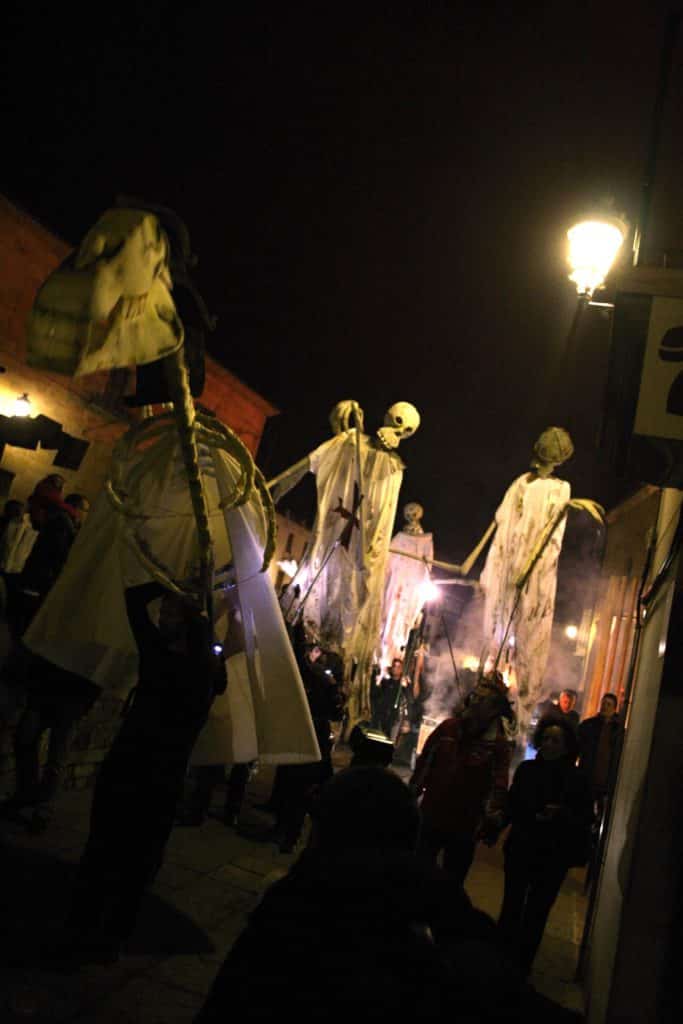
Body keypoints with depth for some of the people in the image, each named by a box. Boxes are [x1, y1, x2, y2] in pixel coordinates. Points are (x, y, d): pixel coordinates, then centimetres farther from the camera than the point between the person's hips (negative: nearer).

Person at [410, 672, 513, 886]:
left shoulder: (498, 743, -13)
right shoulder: (448, 727, -4)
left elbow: (499, 785, -17)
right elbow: (424, 762, 5)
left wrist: (492, 820, -26)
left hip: (463, 827, -2)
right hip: (430, 818, 3)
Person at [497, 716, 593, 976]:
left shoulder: (577, 779, -9)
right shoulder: (526, 769, -4)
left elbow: (586, 819, -9)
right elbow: (512, 806, 3)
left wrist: (561, 815, -23)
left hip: (553, 856, -1)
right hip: (520, 849, 2)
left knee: (535, 914, 9)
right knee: (511, 908, 9)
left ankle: (521, 965, 24)